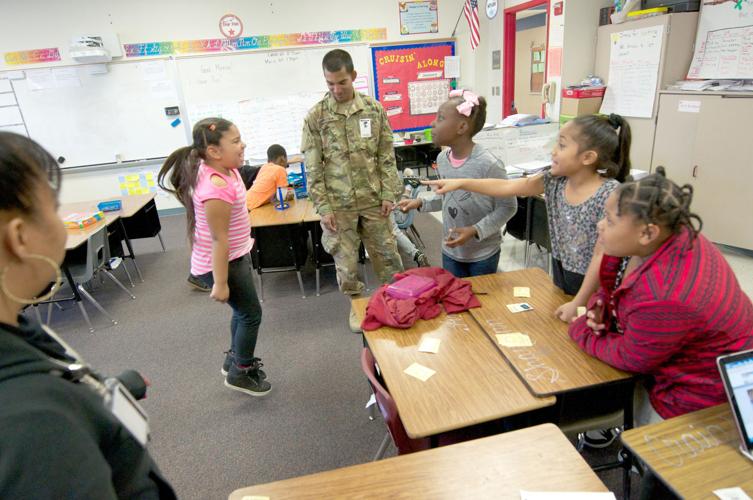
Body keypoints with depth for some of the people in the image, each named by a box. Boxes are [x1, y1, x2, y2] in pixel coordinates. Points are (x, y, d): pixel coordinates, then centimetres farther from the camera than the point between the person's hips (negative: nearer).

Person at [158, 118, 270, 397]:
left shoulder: (224, 170, -1)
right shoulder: (217, 187, -31)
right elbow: (218, 239, -28)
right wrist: (220, 283, -22)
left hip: (235, 256, 9)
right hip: (221, 263, -9)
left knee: (243, 311, 22)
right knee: (251, 314, 5)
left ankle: (236, 360, 44)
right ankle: (239, 374, 25)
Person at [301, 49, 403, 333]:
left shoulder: (374, 109, 1)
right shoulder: (316, 116, -4)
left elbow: (387, 156, 4)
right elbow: (313, 167, -4)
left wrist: (389, 194, -3)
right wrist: (323, 207, -8)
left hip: (373, 200, 1)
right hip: (338, 205, -1)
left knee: (386, 254, 10)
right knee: (345, 260, 9)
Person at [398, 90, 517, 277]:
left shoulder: (488, 164, -25)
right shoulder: (442, 158, -4)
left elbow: (507, 207, -16)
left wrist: (475, 231, -25)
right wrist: (421, 203, -2)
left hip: (483, 255, -5)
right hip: (450, 251, 6)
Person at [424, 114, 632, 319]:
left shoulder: (611, 193, -24)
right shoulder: (555, 181, -7)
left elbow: (602, 255, -23)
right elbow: (506, 187, -4)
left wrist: (579, 303, -21)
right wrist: (460, 183, -10)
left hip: (594, 286, -6)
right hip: (561, 274, 6)